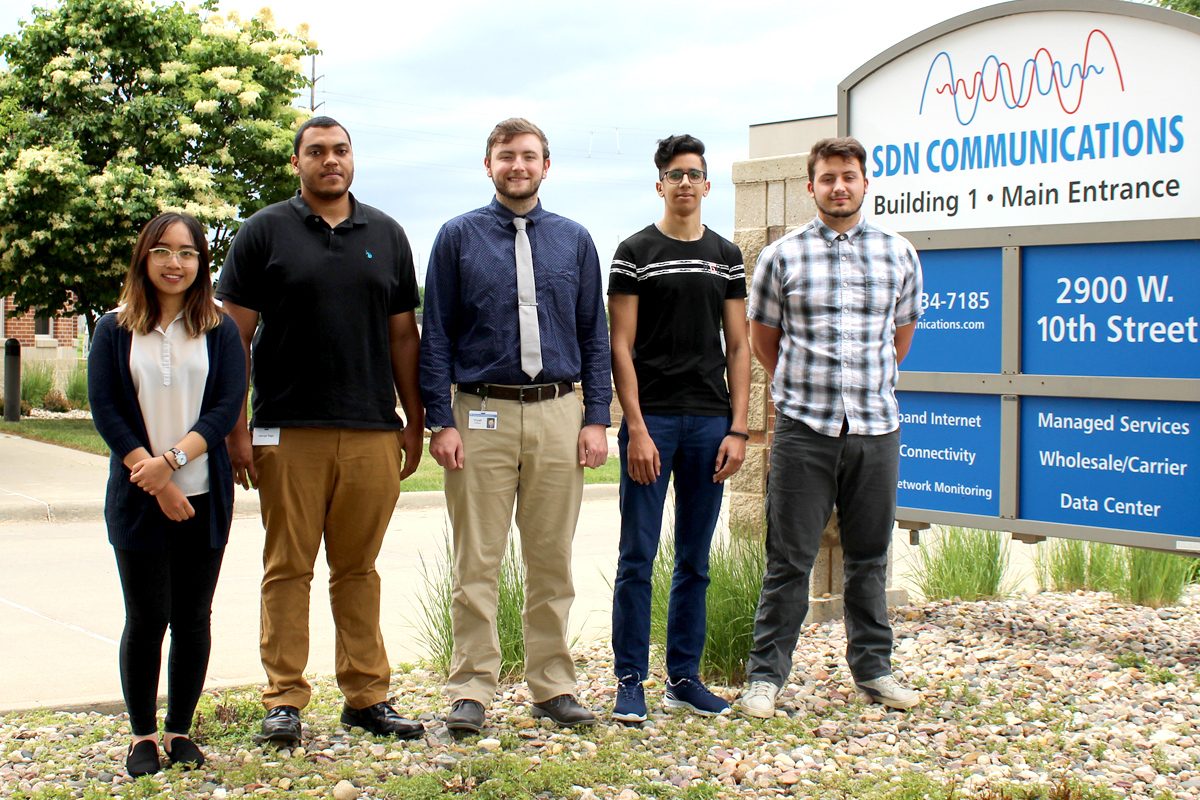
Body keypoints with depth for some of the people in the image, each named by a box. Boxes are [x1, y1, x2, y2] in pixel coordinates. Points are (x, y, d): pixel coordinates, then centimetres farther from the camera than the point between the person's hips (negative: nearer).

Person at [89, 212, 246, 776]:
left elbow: (228, 406, -3)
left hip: (204, 497, 1)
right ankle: (142, 735, 12)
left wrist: (173, 460, -17)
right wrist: (154, 480, -11)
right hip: (137, 498, -1)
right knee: (147, 618, 1)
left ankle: (180, 730, 16)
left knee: (193, 618, 5)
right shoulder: (115, 329, 4)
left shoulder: (219, 330, 5)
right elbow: (104, 409, -2)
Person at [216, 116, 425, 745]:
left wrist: (414, 421, 10)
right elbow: (235, 334, 1)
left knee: (358, 569, 9)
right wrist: (234, 428, -5)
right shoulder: (265, 232, 3)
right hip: (288, 433, -2)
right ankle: (284, 701, 8)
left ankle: (367, 696, 15)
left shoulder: (386, 235, 12)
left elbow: (403, 334, 14)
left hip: (372, 433, 2)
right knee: (288, 568, 2)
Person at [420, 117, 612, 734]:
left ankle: (553, 687, 16)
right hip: (482, 415, -2)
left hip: (558, 415, 2)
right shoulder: (459, 237, 4)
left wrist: (597, 419, 1)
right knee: (477, 565, -1)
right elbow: (436, 336, 2)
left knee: (552, 562, 7)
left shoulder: (574, 241, 11)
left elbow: (595, 336, 11)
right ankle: (471, 690, 6)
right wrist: (440, 421, -7)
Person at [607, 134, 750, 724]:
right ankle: (630, 682, 5)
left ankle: (684, 677, 18)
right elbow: (621, 346, -4)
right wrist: (636, 429, -12)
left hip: (709, 423, 4)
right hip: (652, 420, -4)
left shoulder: (727, 257, 11)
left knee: (695, 560, 9)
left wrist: (737, 428, 1)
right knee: (637, 557, -1)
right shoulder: (635, 253, 0)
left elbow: (738, 348, 11)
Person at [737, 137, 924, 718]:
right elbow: (762, 336, 12)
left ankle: (873, 669, 22)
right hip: (803, 428, -2)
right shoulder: (781, 256, 1)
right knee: (789, 558, 1)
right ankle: (766, 674, 8)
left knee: (869, 556, 11)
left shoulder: (898, 254, 7)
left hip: (876, 428, 2)